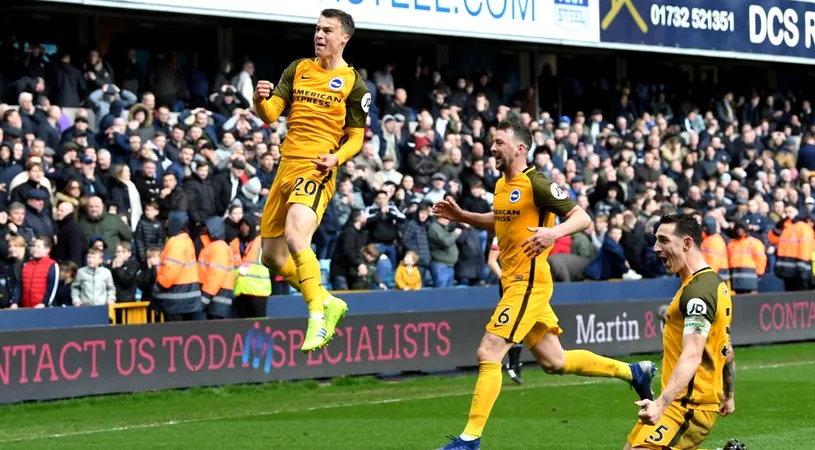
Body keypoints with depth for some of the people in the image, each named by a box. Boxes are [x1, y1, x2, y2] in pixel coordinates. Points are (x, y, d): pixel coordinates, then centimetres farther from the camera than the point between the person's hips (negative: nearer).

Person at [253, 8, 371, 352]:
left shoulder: (353, 84, -1)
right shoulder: (298, 70, 11)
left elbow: (356, 138, 3)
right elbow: (270, 115, 5)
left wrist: (336, 157, -17)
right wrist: (261, 99, -17)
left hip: (317, 170, -6)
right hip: (287, 166, 6)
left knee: (295, 238, -29)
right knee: (272, 256, 9)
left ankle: (317, 318, -19)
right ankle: (328, 302, 27)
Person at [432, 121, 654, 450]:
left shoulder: (536, 183, -14)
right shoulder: (502, 185, 12)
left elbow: (582, 218, -15)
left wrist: (553, 231, -34)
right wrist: (460, 216, 18)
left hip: (528, 284, -9)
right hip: (512, 283, 9)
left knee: (488, 354, -13)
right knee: (554, 361, 14)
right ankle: (634, 372, 28)